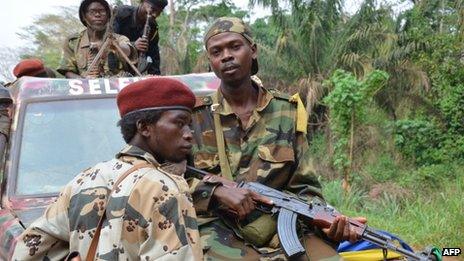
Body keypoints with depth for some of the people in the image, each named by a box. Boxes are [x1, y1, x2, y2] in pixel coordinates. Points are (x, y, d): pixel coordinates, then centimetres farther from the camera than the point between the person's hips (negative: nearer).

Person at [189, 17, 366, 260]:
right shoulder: (193, 116, 6)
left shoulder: (286, 112, 11)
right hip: (218, 231, -2)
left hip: (283, 230, 3)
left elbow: (304, 187, 12)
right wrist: (218, 191, -15)